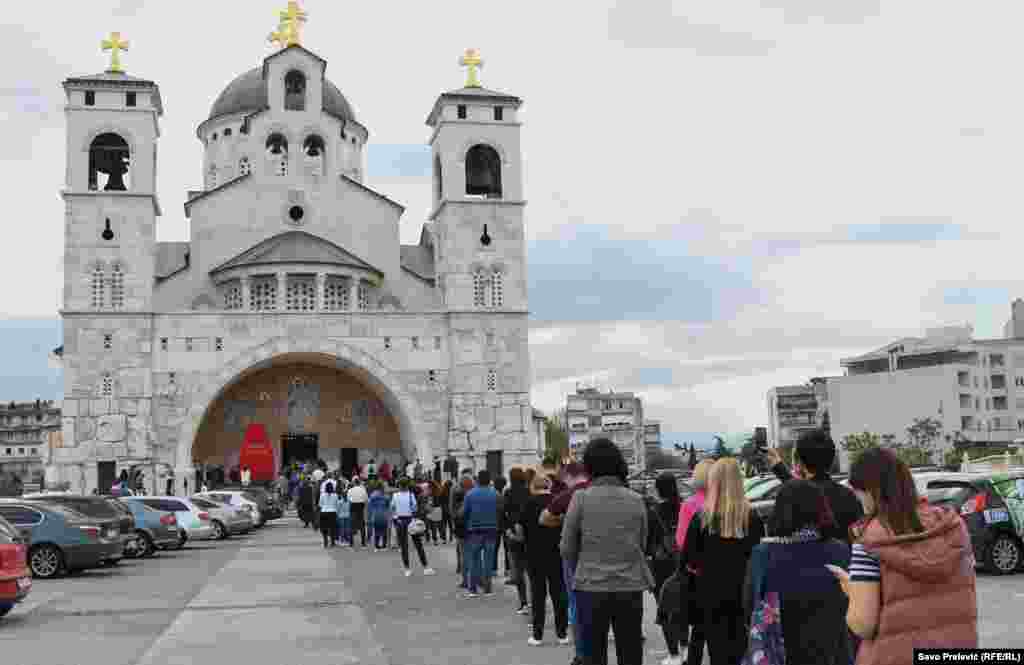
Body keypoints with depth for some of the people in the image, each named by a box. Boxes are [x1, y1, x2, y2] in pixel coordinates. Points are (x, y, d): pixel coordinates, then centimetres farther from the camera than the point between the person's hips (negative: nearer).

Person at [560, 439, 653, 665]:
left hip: (591, 587, -2)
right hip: (631, 588, 2)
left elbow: (567, 550, -3)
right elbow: (642, 545, 7)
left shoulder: (581, 498, -6)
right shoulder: (636, 500, 1)